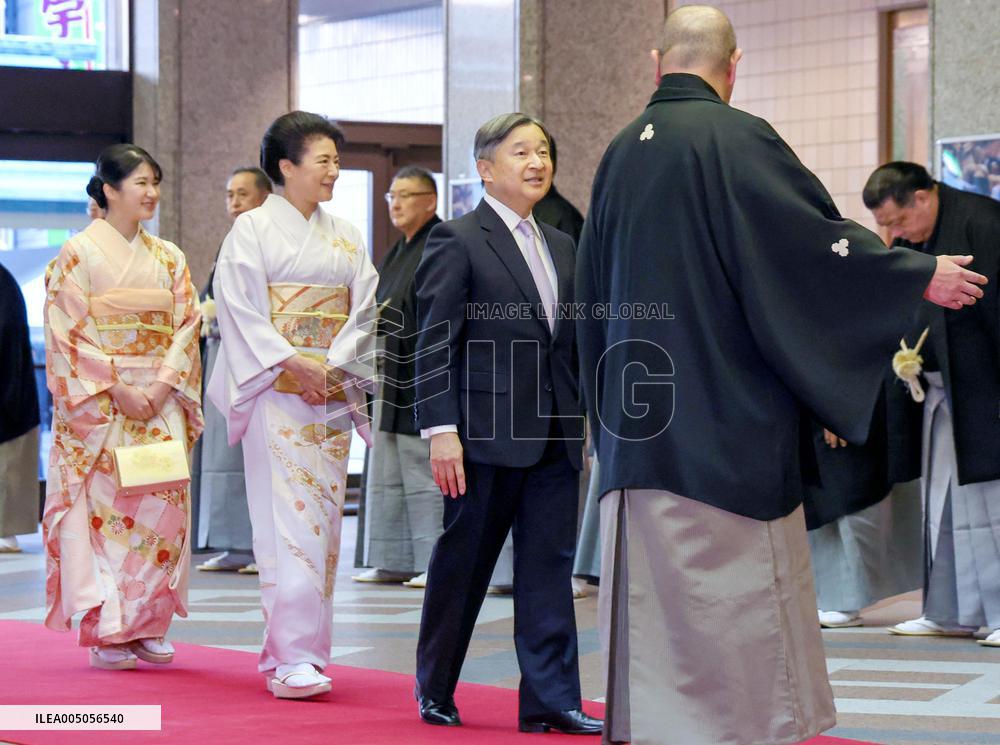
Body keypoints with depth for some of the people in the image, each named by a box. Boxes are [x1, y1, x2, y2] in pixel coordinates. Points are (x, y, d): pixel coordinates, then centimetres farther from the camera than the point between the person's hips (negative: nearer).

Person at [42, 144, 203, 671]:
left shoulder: (168, 258, 13)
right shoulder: (79, 253, -1)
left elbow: (187, 325, 9)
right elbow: (68, 331, -7)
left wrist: (162, 386, -7)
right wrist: (117, 388, -14)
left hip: (160, 404, 4)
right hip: (99, 405, -4)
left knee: (161, 506, -1)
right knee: (104, 506, -6)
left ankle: (148, 627, 7)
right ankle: (106, 632, -1)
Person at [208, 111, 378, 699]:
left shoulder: (346, 236, 13)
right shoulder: (253, 229, 0)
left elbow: (364, 310, 9)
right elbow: (240, 309, -7)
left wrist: (333, 365, -7)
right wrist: (292, 363, -15)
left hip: (334, 393, 5)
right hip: (277, 391, -5)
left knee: (323, 516, 5)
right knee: (289, 520, -12)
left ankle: (304, 648, 11)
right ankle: (291, 658, -15)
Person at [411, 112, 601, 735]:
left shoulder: (562, 246, 16)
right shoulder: (457, 241, -5)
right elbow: (435, 344, -10)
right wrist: (441, 430, -17)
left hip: (555, 437, 6)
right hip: (486, 433, -6)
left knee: (550, 566, 3)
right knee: (463, 564, 5)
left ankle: (550, 701, 5)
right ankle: (435, 690, 20)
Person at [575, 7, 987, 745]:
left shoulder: (620, 153, 9)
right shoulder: (739, 138, -11)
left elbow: (593, 289, 16)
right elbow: (819, 238, -11)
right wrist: (922, 275, 3)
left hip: (638, 420, 6)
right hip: (730, 426, -6)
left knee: (657, 609, 9)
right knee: (743, 602, 0)